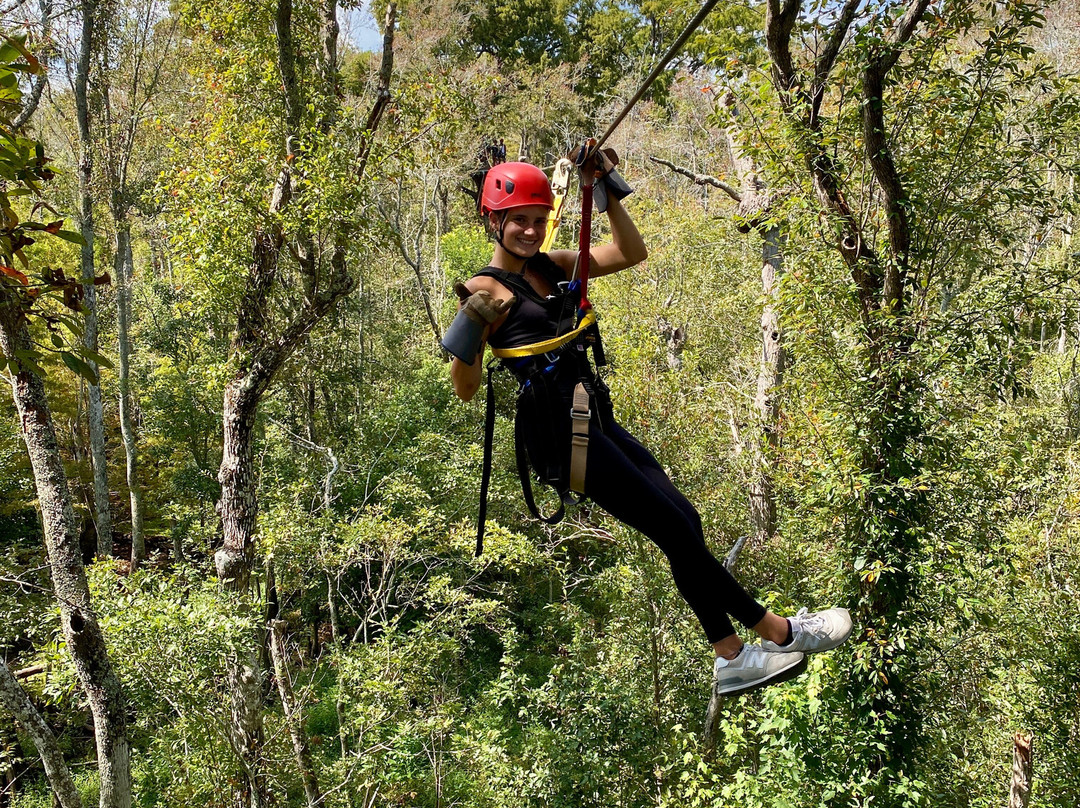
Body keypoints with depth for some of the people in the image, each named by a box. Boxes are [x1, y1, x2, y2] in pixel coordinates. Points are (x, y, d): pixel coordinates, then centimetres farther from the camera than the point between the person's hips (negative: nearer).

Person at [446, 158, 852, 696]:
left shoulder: (554, 266, 14)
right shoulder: (486, 291, -7)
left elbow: (632, 253, 10)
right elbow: (465, 389, -12)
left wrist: (607, 191, 3)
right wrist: (467, 335, -29)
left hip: (595, 422, 8)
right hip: (558, 430, -8)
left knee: (685, 522, 3)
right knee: (676, 530, -5)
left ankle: (731, 659, 13)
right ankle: (779, 632, 8)